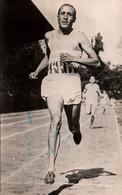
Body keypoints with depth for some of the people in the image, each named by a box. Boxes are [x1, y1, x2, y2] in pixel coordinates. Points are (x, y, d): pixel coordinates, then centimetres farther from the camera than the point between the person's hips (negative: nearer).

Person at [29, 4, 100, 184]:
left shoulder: (79, 37, 4)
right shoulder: (49, 36, 15)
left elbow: (96, 62, -1)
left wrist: (74, 58, -14)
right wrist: (37, 71, 19)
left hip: (72, 81, -1)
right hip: (52, 81, 1)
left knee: (73, 125, 6)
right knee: (56, 120, -20)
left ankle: (76, 131, 47)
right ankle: (51, 169, -23)